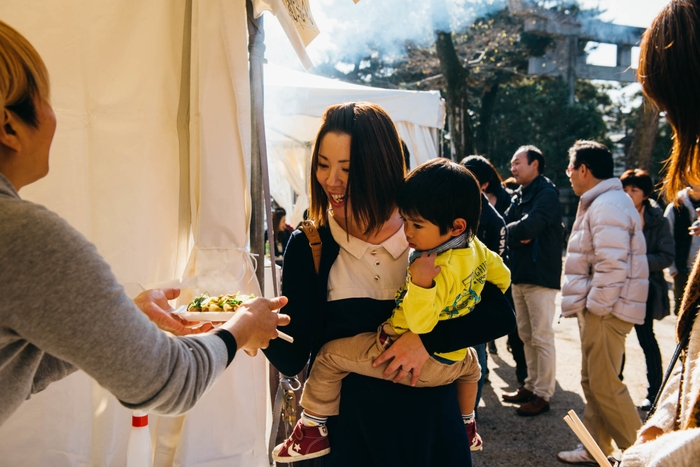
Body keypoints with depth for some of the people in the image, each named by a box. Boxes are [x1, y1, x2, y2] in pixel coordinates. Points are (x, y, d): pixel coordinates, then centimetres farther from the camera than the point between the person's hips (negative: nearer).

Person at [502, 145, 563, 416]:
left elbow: (529, 226, -24)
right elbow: (506, 226, 7)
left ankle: (543, 394, 6)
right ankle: (531, 386, 25)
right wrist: (518, 236, -14)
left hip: (541, 276, -8)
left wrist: (509, 231, -5)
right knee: (526, 336, 15)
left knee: (542, 338, -2)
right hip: (520, 274, 8)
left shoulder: (546, 193, -10)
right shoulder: (519, 196, 15)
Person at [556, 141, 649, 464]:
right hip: (597, 308, 11)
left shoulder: (607, 206, -18)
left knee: (605, 385, -3)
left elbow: (612, 265, -25)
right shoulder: (600, 202, 16)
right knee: (592, 382, 16)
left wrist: (596, 306, -18)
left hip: (606, 310, -11)